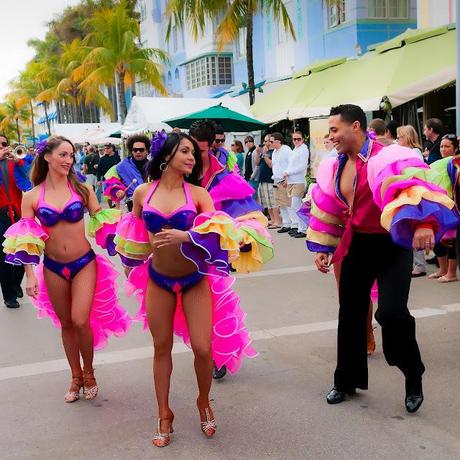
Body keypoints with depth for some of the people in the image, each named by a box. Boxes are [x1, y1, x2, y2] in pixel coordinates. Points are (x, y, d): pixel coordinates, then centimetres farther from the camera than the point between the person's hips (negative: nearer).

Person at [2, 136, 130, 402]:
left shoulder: (82, 189, -4)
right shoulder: (32, 197, -3)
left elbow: (102, 223, 2)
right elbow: (26, 240, -2)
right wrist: (30, 275, -7)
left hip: (85, 263, -1)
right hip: (53, 268, 2)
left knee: (81, 321, -12)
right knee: (66, 324, 13)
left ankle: (89, 373, 15)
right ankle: (76, 377, 31)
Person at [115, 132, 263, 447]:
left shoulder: (198, 193, -9)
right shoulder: (143, 193, -4)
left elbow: (218, 231, -19)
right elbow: (135, 235, 13)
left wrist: (184, 236, -32)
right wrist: (133, 264, 22)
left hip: (195, 279, -1)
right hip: (158, 280, 2)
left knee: (203, 348, -4)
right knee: (162, 348, 11)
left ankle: (204, 402, 26)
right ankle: (164, 414, 28)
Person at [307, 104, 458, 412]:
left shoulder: (386, 157, -19)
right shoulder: (336, 167, 5)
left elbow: (413, 186, -36)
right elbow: (327, 210, 15)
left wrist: (423, 224, -52)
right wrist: (322, 248, 14)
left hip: (392, 245, -7)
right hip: (357, 244, 7)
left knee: (391, 312, -20)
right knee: (350, 312, 12)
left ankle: (413, 375, 9)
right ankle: (348, 380, 30)